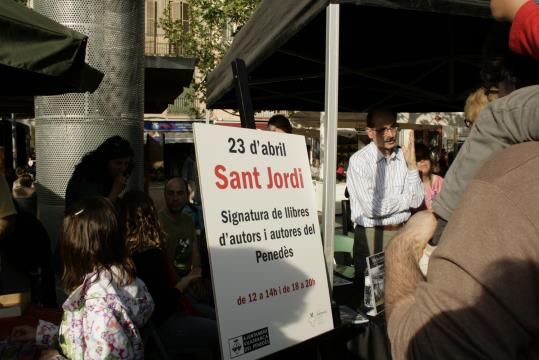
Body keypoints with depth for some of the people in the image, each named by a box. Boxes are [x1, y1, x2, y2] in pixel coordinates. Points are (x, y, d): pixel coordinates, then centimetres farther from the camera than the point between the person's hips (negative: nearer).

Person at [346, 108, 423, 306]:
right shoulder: (359, 160, -13)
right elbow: (372, 208, -18)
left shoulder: (403, 156, 4)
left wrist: (412, 165, -10)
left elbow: (417, 201, -1)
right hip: (371, 237, -5)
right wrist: (406, 198, -4)